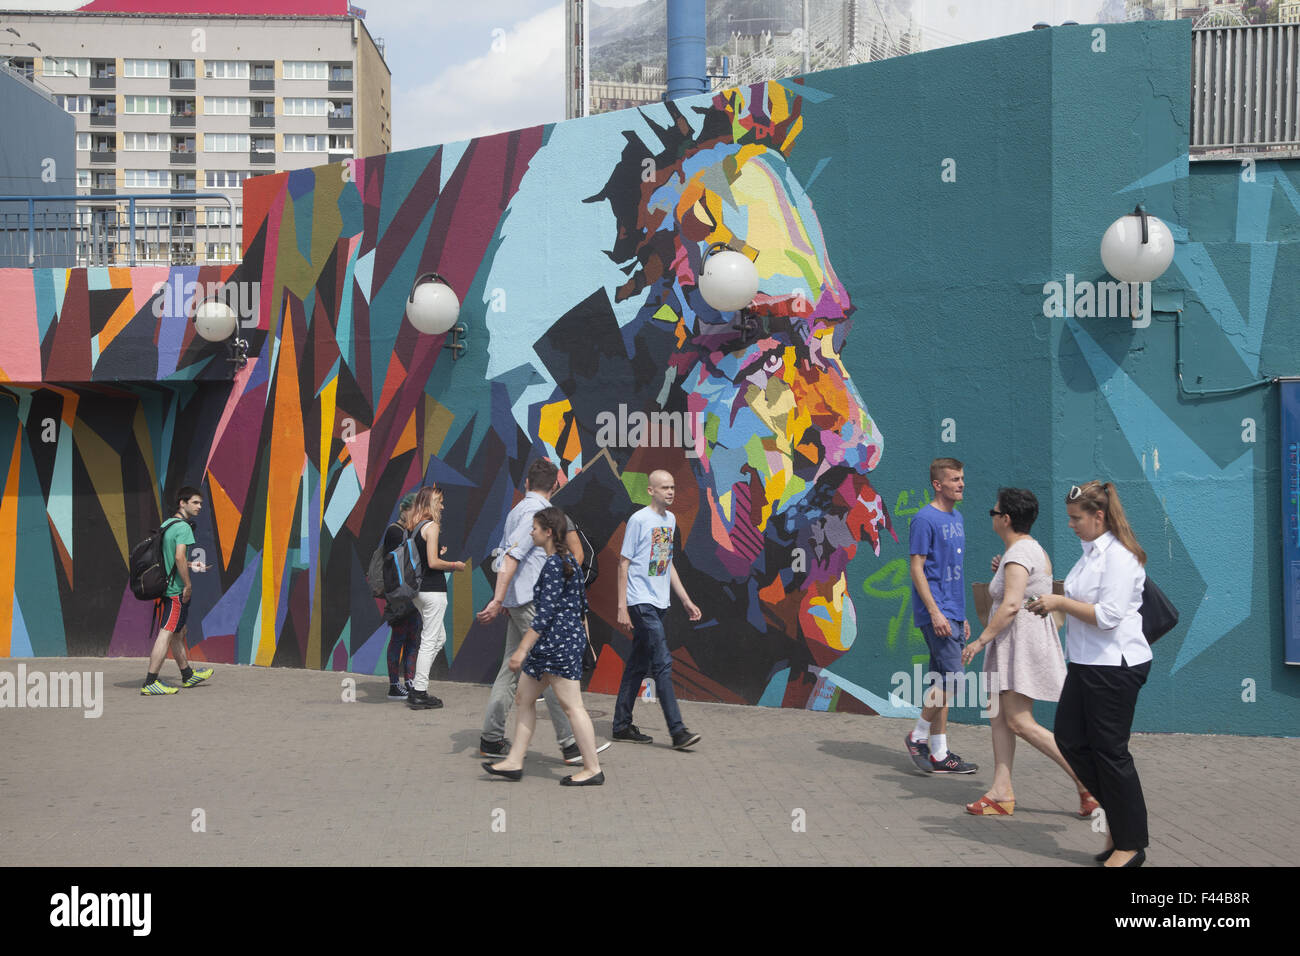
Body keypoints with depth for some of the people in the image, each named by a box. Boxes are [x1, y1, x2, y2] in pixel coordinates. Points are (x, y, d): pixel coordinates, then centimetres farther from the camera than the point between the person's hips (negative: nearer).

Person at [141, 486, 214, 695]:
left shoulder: (166, 525, 15)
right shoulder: (183, 527, -13)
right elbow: (179, 557, -24)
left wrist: (190, 565, 22)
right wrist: (188, 584, -18)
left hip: (163, 587, 10)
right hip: (176, 589, -10)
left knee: (178, 633, 19)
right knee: (166, 635, -7)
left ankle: (188, 675, 32)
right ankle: (149, 683, -7)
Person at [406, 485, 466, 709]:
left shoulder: (414, 527, 12)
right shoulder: (431, 526, -13)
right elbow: (433, 563, -19)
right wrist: (455, 565, -4)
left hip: (419, 588, 9)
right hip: (433, 590, -9)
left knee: (439, 638, 17)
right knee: (429, 642, -2)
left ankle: (417, 686, 16)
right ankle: (419, 693, 2)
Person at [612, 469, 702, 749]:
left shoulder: (670, 519, 14)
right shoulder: (639, 520, -9)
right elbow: (624, 563, -8)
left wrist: (685, 600, 20)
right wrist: (622, 607, -12)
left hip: (659, 603, 8)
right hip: (641, 602, -8)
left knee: (639, 664, 11)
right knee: (663, 664, -12)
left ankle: (622, 725, 19)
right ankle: (677, 731, -12)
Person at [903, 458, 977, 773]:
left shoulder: (956, 517, 16)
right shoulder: (925, 519, -9)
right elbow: (917, 568, -13)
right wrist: (935, 612, -19)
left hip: (952, 614, 8)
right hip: (936, 613, -8)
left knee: (942, 682, 9)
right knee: (952, 677, -12)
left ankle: (938, 753, 13)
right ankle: (919, 736, 3)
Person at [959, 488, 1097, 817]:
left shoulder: (1018, 554, -17)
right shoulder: (1032, 548, 15)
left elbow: (1011, 605, -25)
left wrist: (981, 640, -21)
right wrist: (1001, 573, 12)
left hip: (1023, 641, -11)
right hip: (1014, 642, 11)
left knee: (1020, 723, -10)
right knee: (1000, 716, 8)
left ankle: (1086, 779, -5)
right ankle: (1002, 792, 9)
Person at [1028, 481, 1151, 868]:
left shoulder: (1120, 556, -17)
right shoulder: (1091, 552, 11)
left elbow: (1108, 616, -24)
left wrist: (1060, 602, -16)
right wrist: (1054, 604, 8)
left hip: (1116, 666, -10)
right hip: (1085, 663, 10)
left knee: (1110, 750, -1)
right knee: (1070, 740, 10)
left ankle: (1131, 844, 13)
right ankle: (1118, 815, 24)